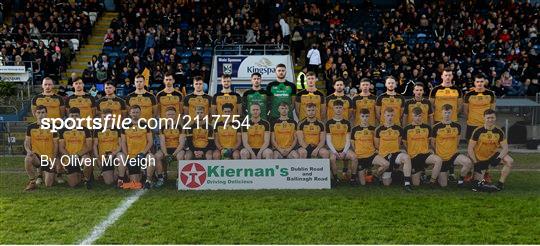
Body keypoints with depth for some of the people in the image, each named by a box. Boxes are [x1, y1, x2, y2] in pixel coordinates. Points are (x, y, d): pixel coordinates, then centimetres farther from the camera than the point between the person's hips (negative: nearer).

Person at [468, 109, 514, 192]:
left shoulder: (499, 132, -6)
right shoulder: (478, 131, -14)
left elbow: (505, 148, -7)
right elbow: (470, 149, -13)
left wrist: (498, 158, -25)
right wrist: (475, 163, -19)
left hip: (493, 155, 3)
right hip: (480, 158, -3)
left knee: (510, 161, -24)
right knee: (477, 184, -11)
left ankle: (500, 184, -12)